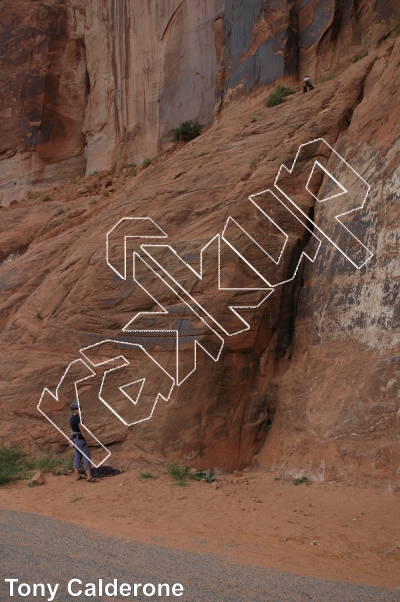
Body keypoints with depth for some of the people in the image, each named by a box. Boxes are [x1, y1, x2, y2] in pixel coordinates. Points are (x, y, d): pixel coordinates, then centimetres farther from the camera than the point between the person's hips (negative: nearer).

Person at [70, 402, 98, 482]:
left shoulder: (71, 418, 9)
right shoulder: (77, 418, -21)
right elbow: (82, 431, -19)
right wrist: (87, 440, -12)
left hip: (75, 439, 9)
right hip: (80, 439, -9)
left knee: (77, 457, 14)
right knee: (87, 457, -5)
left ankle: (77, 475, 15)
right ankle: (89, 477, -7)